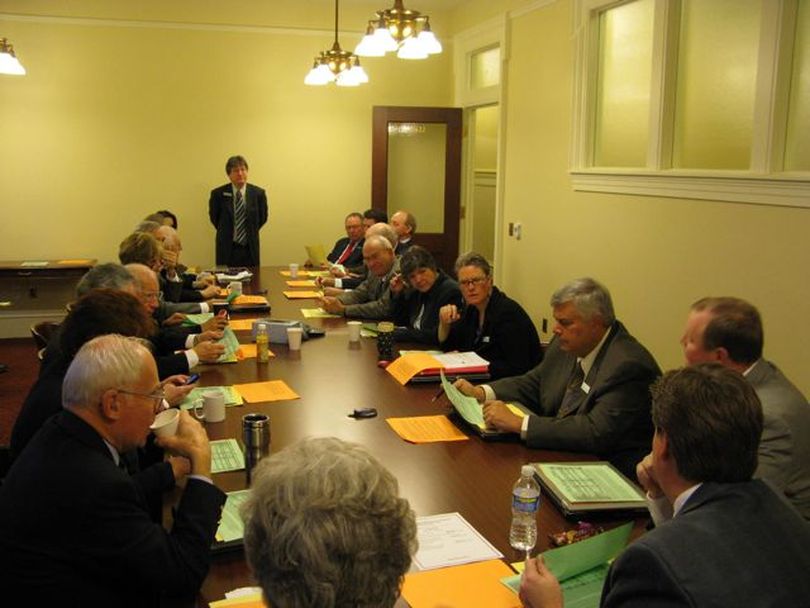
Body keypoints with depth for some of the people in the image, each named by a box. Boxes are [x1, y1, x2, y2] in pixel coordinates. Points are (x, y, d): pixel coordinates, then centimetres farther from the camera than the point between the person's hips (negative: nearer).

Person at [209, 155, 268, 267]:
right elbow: (214, 217, 10)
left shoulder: (258, 193, -2)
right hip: (227, 249, -1)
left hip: (250, 249, 1)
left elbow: (263, 217, 12)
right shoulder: (218, 194, -5)